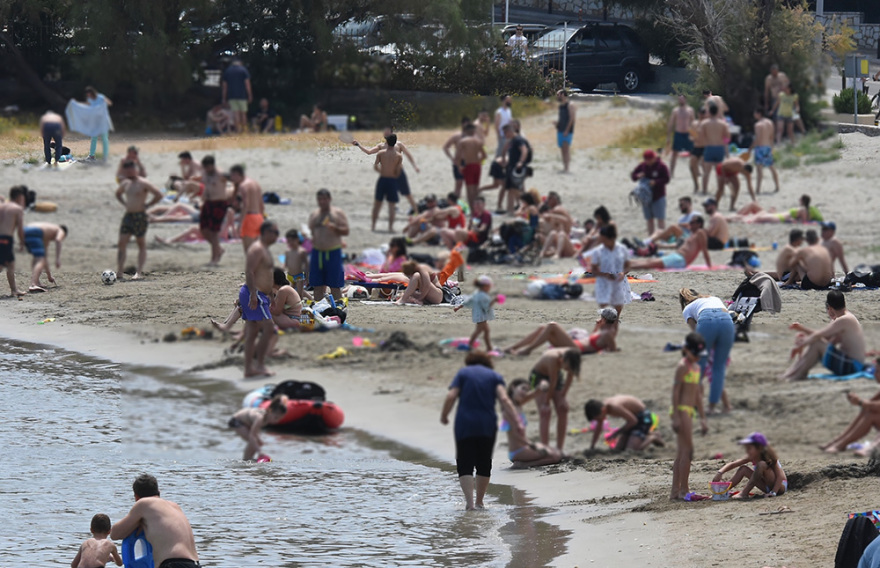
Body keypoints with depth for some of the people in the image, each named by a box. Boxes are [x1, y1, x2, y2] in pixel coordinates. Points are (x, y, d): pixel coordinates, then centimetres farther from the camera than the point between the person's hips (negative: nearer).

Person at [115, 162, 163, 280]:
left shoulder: (143, 184, -9)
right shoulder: (125, 183, 12)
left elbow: (159, 195, -12)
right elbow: (118, 193, 32)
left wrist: (147, 205, -10)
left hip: (140, 216, -6)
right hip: (128, 216, 7)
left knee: (141, 244, 2)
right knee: (121, 243, -2)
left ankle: (139, 272, 1)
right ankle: (119, 272, -3)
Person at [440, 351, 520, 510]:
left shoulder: (463, 373, 8)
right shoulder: (494, 376, 10)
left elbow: (451, 396, -4)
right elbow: (504, 399, -6)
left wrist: (444, 416, 10)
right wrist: (516, 421, -11)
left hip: (465, 425, -2)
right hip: (488, 426, 2)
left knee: (465, 465, -1)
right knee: (484, 464, 17)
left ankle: (470, 501, -18)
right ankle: (479, 502, 24)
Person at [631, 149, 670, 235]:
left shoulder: (661, 166, -9)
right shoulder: (642, 166, 3)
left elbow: (666, 179, -11)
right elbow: (633, 175, 8)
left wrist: (655, 182, -24)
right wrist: (638, 176, -15)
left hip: (658, 196, -5)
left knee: (660, 218, -8)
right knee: (649, 218, 10)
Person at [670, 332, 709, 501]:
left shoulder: (696, 368, 17)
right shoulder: (683, 366, -10)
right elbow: (675, 391, -14)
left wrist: (702, 418, 24)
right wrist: (676, 417, -20)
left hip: (689, 411, 9)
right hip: (681, 410, -9)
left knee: (681, 453, 8)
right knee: (687, 450, -11)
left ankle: (675, 491, 9)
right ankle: (683, 490, -10)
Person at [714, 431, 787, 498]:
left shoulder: (769, 458, -21)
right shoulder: (751, 458, -3)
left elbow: (780, 476, -27)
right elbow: (732, 465, -4)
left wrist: (773, 492, -37)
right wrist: (720, 473, -20)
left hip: (780, 487, -7)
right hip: (767, 487, 7)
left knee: (761, 465, -29)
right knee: (743, 469, -3)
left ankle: (744, 493, -29)